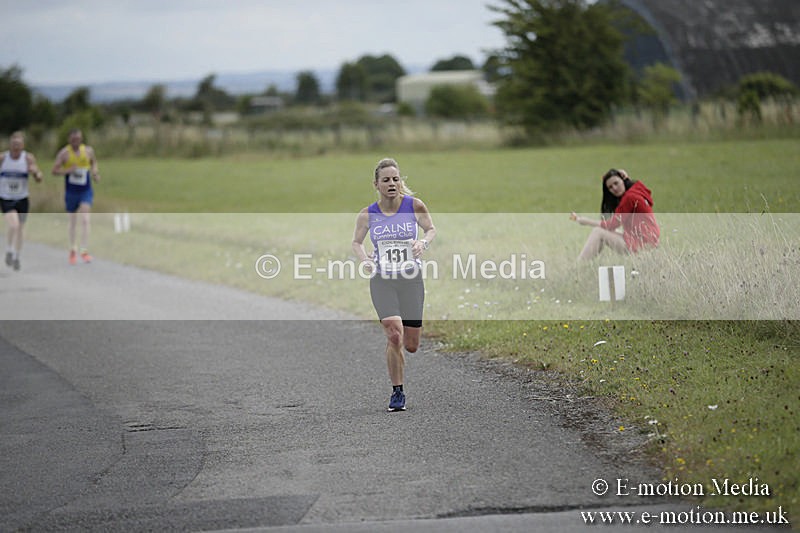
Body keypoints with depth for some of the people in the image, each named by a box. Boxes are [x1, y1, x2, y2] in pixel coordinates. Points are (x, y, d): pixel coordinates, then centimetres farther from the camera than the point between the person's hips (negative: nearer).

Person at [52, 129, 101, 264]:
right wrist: (68, 171, -25)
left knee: (85, 219, -15)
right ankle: (73, 250, 31)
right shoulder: (64, 153, -8)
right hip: (71, 192, 0)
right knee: (73, 222, 12)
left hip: (86, 191, 0)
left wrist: (95, 173, -2)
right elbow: (54, 171, -8)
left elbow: (93, 162, 18)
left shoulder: (88, 150, -2)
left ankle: (84, 251, -16)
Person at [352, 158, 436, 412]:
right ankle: (397, 393, -2)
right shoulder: (367, 215, -3)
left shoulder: (414, 206, -5)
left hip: (411, 279, 1)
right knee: (394, 336, -18)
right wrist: (364, 259, -9)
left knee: (411, 345, 3)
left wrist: (424, 242, -12)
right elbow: (356, 242, 12)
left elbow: (431, 229, 11)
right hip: (382, 280, -1)